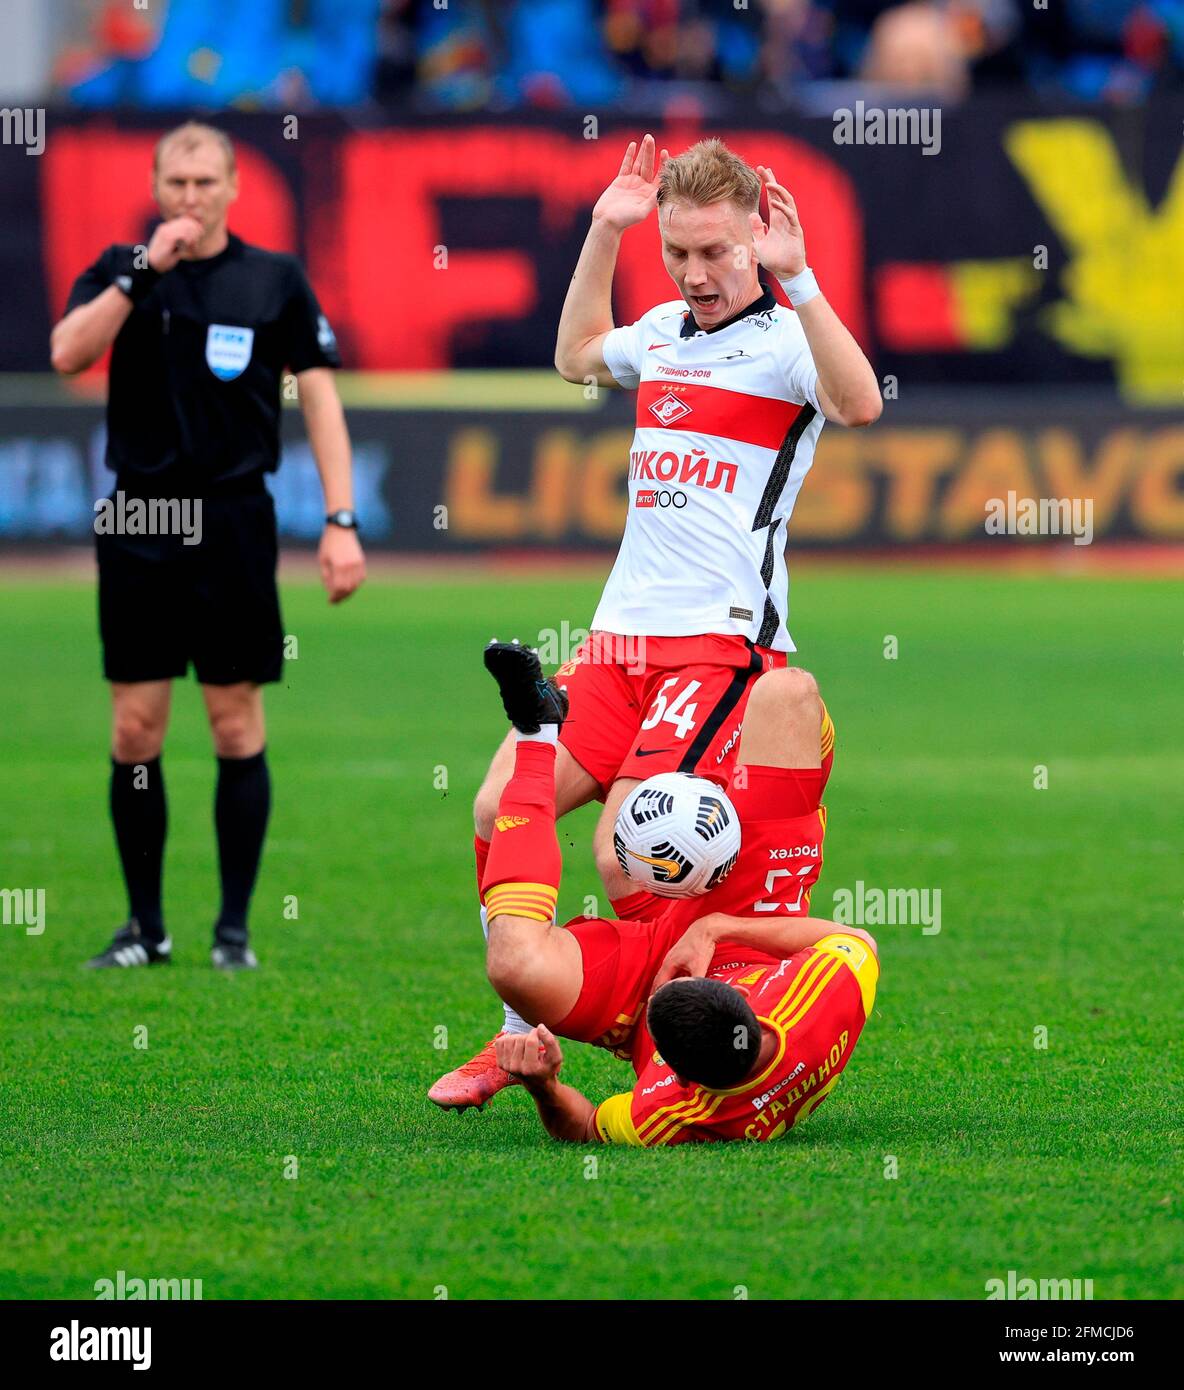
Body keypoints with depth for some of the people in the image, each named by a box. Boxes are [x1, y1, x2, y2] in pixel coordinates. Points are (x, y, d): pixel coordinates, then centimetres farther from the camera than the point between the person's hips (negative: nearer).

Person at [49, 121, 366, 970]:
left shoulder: (276, 279, 2)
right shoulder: (121, 271, 6)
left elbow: (320, 396, 1)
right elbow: (68, 354, -10)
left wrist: (341, 523, -6)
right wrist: (144, 271, -16)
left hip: (234, 520, -1)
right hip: (138, 519, 2)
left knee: (237, 726, 0)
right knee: (135, 732, 2)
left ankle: (235, 929, 7)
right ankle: (145, 927, 10)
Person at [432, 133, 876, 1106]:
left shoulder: (784, 340, -6)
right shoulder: (663, 331, 17)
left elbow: (858, 403, -29)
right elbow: (578, 355, 41)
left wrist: (797, 276, -35)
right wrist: (604, 233, 32)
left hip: (723, 644, -8)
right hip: (621, 636, 8)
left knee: (625, 857, -18)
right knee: (501, 811, -3)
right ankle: (524, 1038, 12)